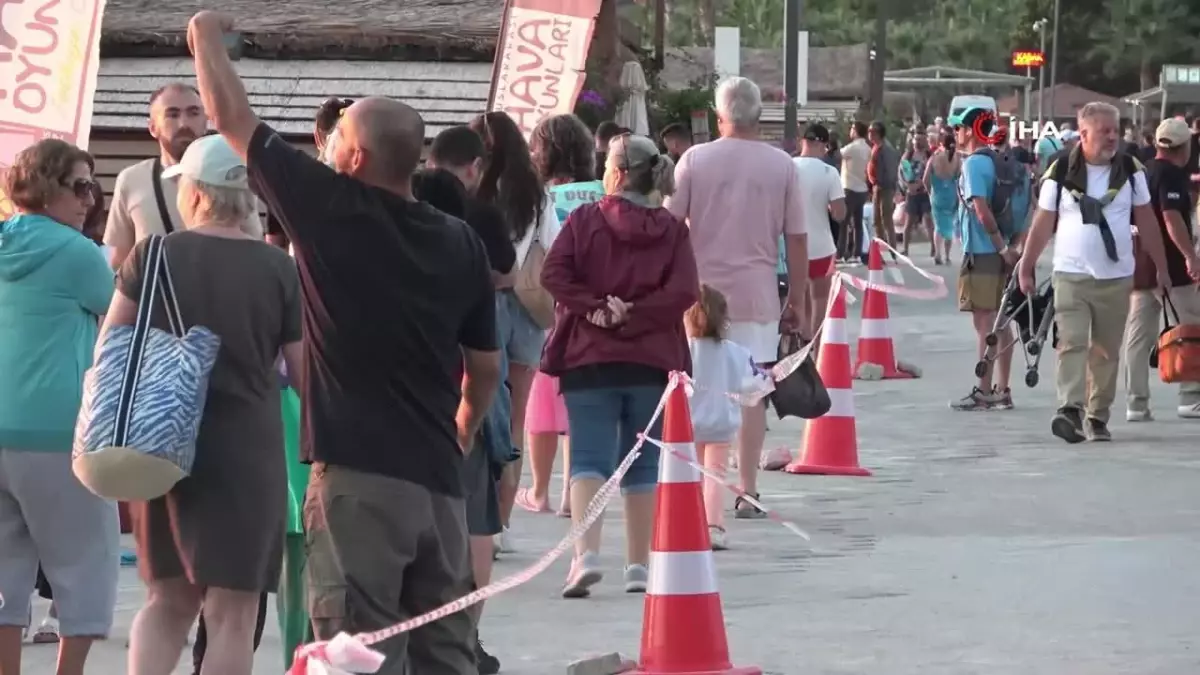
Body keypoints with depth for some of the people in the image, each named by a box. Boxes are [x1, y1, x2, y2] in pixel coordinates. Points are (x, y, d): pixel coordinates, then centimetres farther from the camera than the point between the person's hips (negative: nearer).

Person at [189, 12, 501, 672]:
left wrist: (205, 34, 19)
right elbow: (485, 369, 14)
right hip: (439, 480, 6)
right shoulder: (461, 242, 7)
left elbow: (232, 118, 4)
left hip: (357, 476, -5)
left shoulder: (332, 210, -6)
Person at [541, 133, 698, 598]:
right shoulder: (671, 231, 3)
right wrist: (633, 314, -9)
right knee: (642, 464, 10)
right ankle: (639, 566, 13)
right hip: (653, 361, 2)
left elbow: (554, 274, -11)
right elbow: (683, 291, -9)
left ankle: (587, 554, -22)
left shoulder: (584, 220, 0)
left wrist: (593, 308, -8)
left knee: (589, 458, -3)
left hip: (590, 359, -2)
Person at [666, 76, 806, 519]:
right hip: (757, 292, 0)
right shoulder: (781, 165, 0)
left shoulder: (695, 160, -2)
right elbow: (796, 238, 1)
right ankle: (747, 492, 3)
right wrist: (797, 299, 10)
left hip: (701, 291, 0)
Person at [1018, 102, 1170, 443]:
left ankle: (1097, 417, 15)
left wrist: (1161, 267, 8)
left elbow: (1146, 221, 9)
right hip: (1071, 275, -2)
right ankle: (1070, 409, -24)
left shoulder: (1131, 170, 4)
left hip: (1117, 277, 2)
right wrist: (1026, 268, 2)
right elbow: (1043, 223, 2)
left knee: (1106, 350, 7)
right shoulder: (1061, 173, -3)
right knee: (1072, 343, -14)